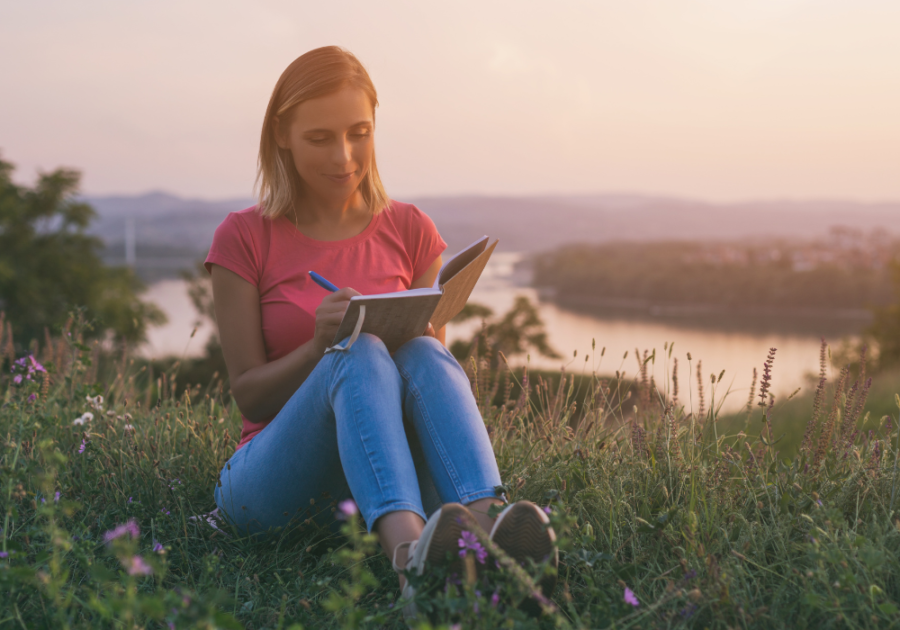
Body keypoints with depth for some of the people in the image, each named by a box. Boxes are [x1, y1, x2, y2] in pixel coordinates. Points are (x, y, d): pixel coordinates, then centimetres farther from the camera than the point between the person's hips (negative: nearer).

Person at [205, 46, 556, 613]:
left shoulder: (409, 231, 12)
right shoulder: (245, 238, 4)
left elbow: (435, 360, 11)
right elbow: (248, 394, 1)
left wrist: (420, 332, -13)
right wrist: (322, 345, -18)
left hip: (391, 478, 2)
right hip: (270, 480, -2)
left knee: (423, 354, -29)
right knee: (361, 355, -32)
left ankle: (483, 524, -53)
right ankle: (407, 545, -57)